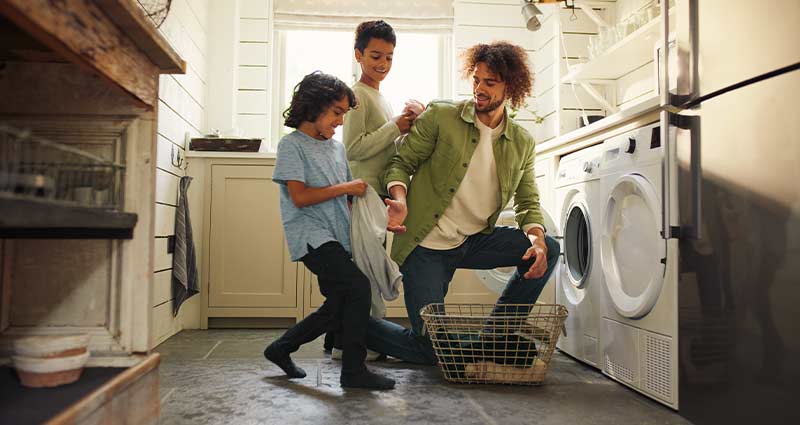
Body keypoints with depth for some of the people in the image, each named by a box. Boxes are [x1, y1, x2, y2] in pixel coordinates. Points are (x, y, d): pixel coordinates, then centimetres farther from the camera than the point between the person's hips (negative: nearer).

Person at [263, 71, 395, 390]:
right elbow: (299, 197, -14)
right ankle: (353, 370, -11)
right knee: (358, 286, -23)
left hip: (337, 237, 8)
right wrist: (347, 188, -11)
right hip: (310, 235, -8)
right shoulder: (292, 144, -4)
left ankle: (280, 349, 29)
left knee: (337, 309, 9)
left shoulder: (337, 147, 17)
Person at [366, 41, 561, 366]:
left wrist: (536, 238, -13)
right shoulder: (439, 116, -7)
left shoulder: (522, 143, 5)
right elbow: (401, 163, -4)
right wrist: (400, 199, -26)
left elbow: (528, 201, 8)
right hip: (427, 245, -5)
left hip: (475, 241, 5)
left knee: (548, 250, -11)